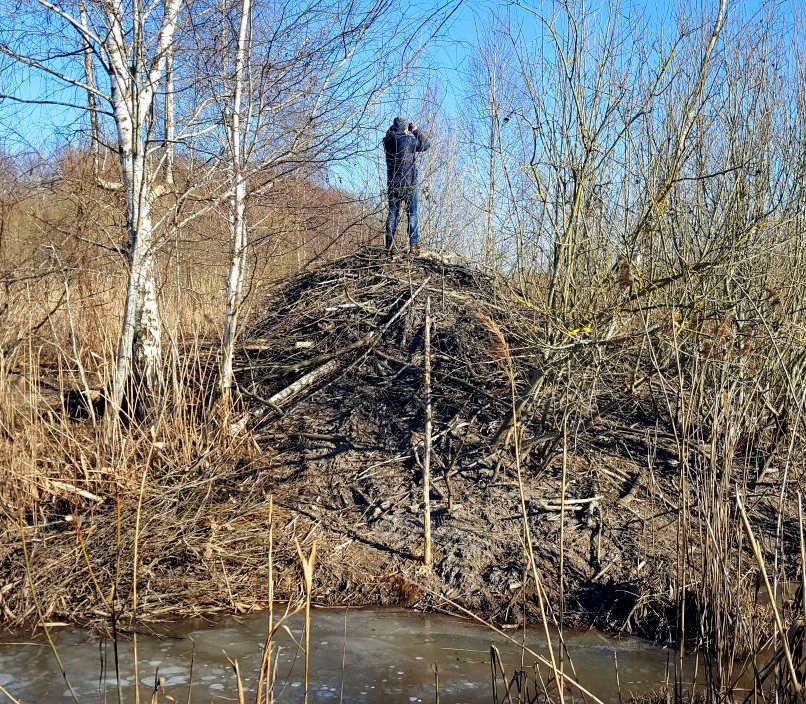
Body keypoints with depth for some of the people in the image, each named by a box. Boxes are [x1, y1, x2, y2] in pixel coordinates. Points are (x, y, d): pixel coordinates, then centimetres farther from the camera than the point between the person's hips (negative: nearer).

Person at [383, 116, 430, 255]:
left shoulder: (388, 141, 3)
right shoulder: (409, 140, -11)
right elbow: (426, 144, 4)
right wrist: (416, 130, 12)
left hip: (393, 185, 4)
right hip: (409, 184, -4)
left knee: (392, 214, 9)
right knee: (412, 215, 1)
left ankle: (388, 246, 6)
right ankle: (413, 245, -1)